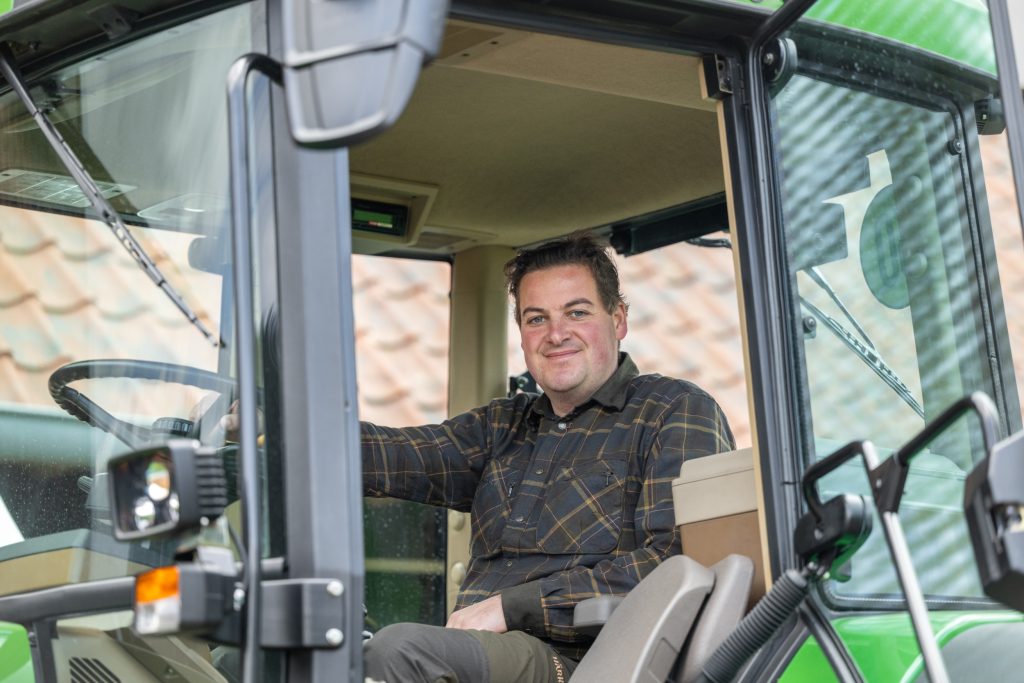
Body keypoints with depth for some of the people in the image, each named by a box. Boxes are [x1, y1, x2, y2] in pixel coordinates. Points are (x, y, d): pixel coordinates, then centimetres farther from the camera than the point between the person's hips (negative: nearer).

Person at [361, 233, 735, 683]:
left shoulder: (678, 412, 4)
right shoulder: (501, 424, 23)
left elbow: (677, 562, -9)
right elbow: (395, 456, 8)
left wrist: (511, 605, -12)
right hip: (475, 644, 5)